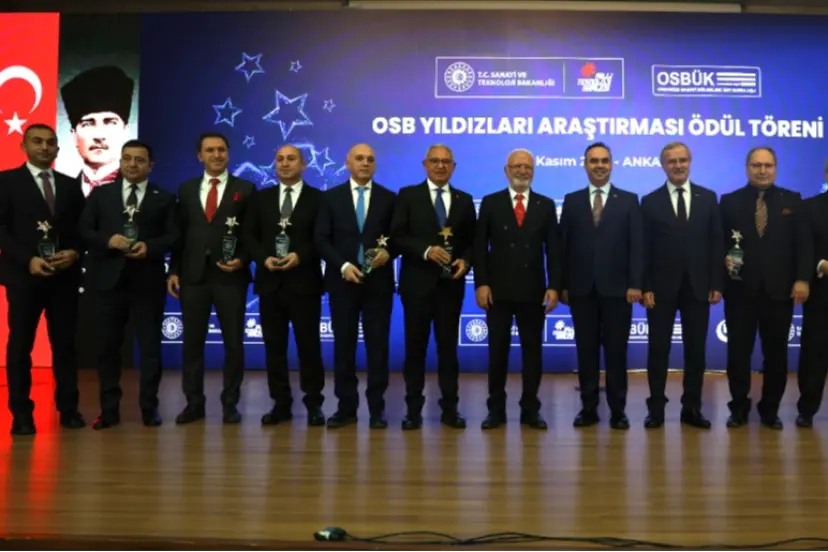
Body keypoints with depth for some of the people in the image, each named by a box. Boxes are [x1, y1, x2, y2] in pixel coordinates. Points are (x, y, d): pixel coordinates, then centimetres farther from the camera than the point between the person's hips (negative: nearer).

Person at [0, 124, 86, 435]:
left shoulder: (70, 186, 14)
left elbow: (82, 229, 12)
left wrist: (74, 253, -8)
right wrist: (28, 260, -16)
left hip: (65, 276, 3)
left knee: (65, 343, 5)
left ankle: (68, 409, 12)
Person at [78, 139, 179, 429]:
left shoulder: (164, 198, 8)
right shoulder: (100, 194, 12)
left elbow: (173, 236, 0)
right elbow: (84, 230, 5)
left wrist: (149, 247, -17)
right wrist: (108, 240, -14)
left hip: (148, 281, -1)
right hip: (109, 279, 1)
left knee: (150, 346, 3)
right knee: (108, 346, 6)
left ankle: (149, 407, 12)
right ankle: (109, 409, 16)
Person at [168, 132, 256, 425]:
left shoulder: (245, 189, 4)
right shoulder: (186, 189, 12)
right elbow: (180, 233, 10)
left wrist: (242, 260, -13)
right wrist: (173, 270, 3)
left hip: (230, 276, -2)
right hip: (193, 275, 2)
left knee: (234, 342, 3)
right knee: (192, 341, 6)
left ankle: (230, 404, 13)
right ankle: (194, 403, 16)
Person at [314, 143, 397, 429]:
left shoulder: (389, 198, 7)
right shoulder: (331, 197, 7)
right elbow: (321, 239, 1)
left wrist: (388, 252, -14)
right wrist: (343, 265, -11)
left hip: (378, 282, 0)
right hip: (342, 281, 1)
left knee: (378, 346, 2)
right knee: (343, 345, 4)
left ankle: (377, 408, 10)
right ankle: (347, 407, 13)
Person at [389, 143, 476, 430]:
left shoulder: (465, 200, 11)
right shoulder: (408, 195, 2)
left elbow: (472, 241, 12)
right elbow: (397, 237, -6)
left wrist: (465, 261, -8)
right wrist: (426, 251, -19)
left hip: (451, 283, 2)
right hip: (417, 282, -2)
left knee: (448, 346, 7)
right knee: (415, 346, 4)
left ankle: (450, 408, 15)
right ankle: (414, 409, 13)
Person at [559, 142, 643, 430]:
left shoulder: (629, 200, 6)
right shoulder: (572, 200, 9)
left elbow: (636, 245, 0)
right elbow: (564, 245, 6)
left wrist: (636, 284, -8)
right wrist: (562, 284, 0)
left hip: (616, 288, -1)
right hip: (581, 289, 1)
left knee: (616, 350, 4)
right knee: (586, 350, 6)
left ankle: (617, 410, 13)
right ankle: (589, 408, 15)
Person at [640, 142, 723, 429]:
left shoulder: (708, 198, 7)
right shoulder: (650, 201, 3)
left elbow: (716, 242, 4)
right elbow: (644, 248, -1)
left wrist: (717, 284, -2)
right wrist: (645, 287, -8)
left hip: (698, 286, 2)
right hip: (662, 287, -1)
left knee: (696, 349, 7)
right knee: (658, 349, 3)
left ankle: (692, 408, 17)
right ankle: (656, 408, 12)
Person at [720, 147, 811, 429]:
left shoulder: (792, 200, 8)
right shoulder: (729, 201, 6)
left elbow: (804, 243, 2)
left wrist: (802, 279, -7)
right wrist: (724, 259, -16)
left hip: (780, 289, 1)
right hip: (740, 289, -1)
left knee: (776, 352, 8)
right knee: (738, 351, 5)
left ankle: (770, 409, 21)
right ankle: (739, 407, 18)